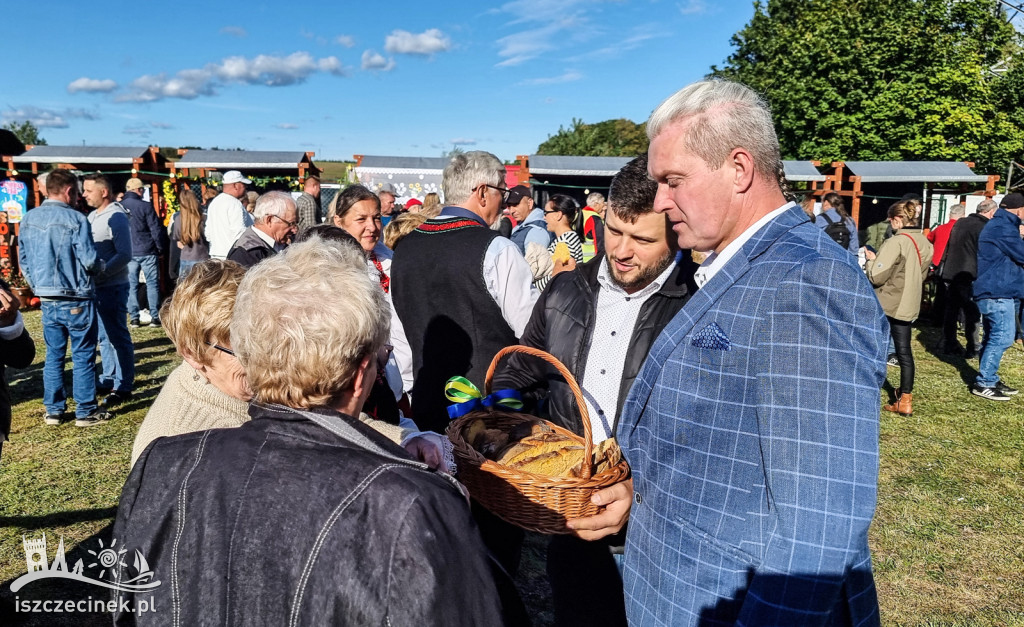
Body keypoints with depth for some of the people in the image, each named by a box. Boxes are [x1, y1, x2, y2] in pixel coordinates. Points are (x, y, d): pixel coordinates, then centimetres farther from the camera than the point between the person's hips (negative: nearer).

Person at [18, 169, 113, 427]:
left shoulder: (28, 219, 5)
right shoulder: (74, 219, -15)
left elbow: (23, 260, 11)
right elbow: (90, 260, -17)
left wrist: (38, 287, 21)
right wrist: (102, 266, 5)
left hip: (47, 300, 6)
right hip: (76, 300, -6)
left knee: (53, 355, 14)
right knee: (83, 356, 3)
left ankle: (53, 411, 20)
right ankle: (85, 412, 8)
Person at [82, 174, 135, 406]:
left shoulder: (116, 217, -12)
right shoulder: (93, 216, 12)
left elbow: (125, 255, -18)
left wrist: (100, 273, -24)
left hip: (112, 287, -8)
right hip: (96, 286, 8)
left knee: (118, 336, -1)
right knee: (104, 336, 15)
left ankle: (124, 386, 6)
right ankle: (108, 379, 25)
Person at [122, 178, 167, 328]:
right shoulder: (145, 206, -9)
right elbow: (155, 229, -8)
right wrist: (161, 248, 3)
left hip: (128, 253, 3)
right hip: (147, 251, -3)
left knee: (131, 285, 8)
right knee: (152, 283, 4)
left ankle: (134, 318, 9)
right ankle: (155, 317, 2)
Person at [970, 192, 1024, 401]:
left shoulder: (994, 225, 18)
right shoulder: (1004, 228, -15)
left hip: (990, 291, 11)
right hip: (999, 292, -11)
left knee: (993, 337, 15)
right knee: (1002, 338, -9)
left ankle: (990, 379, 23)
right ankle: (983, 383, -6)